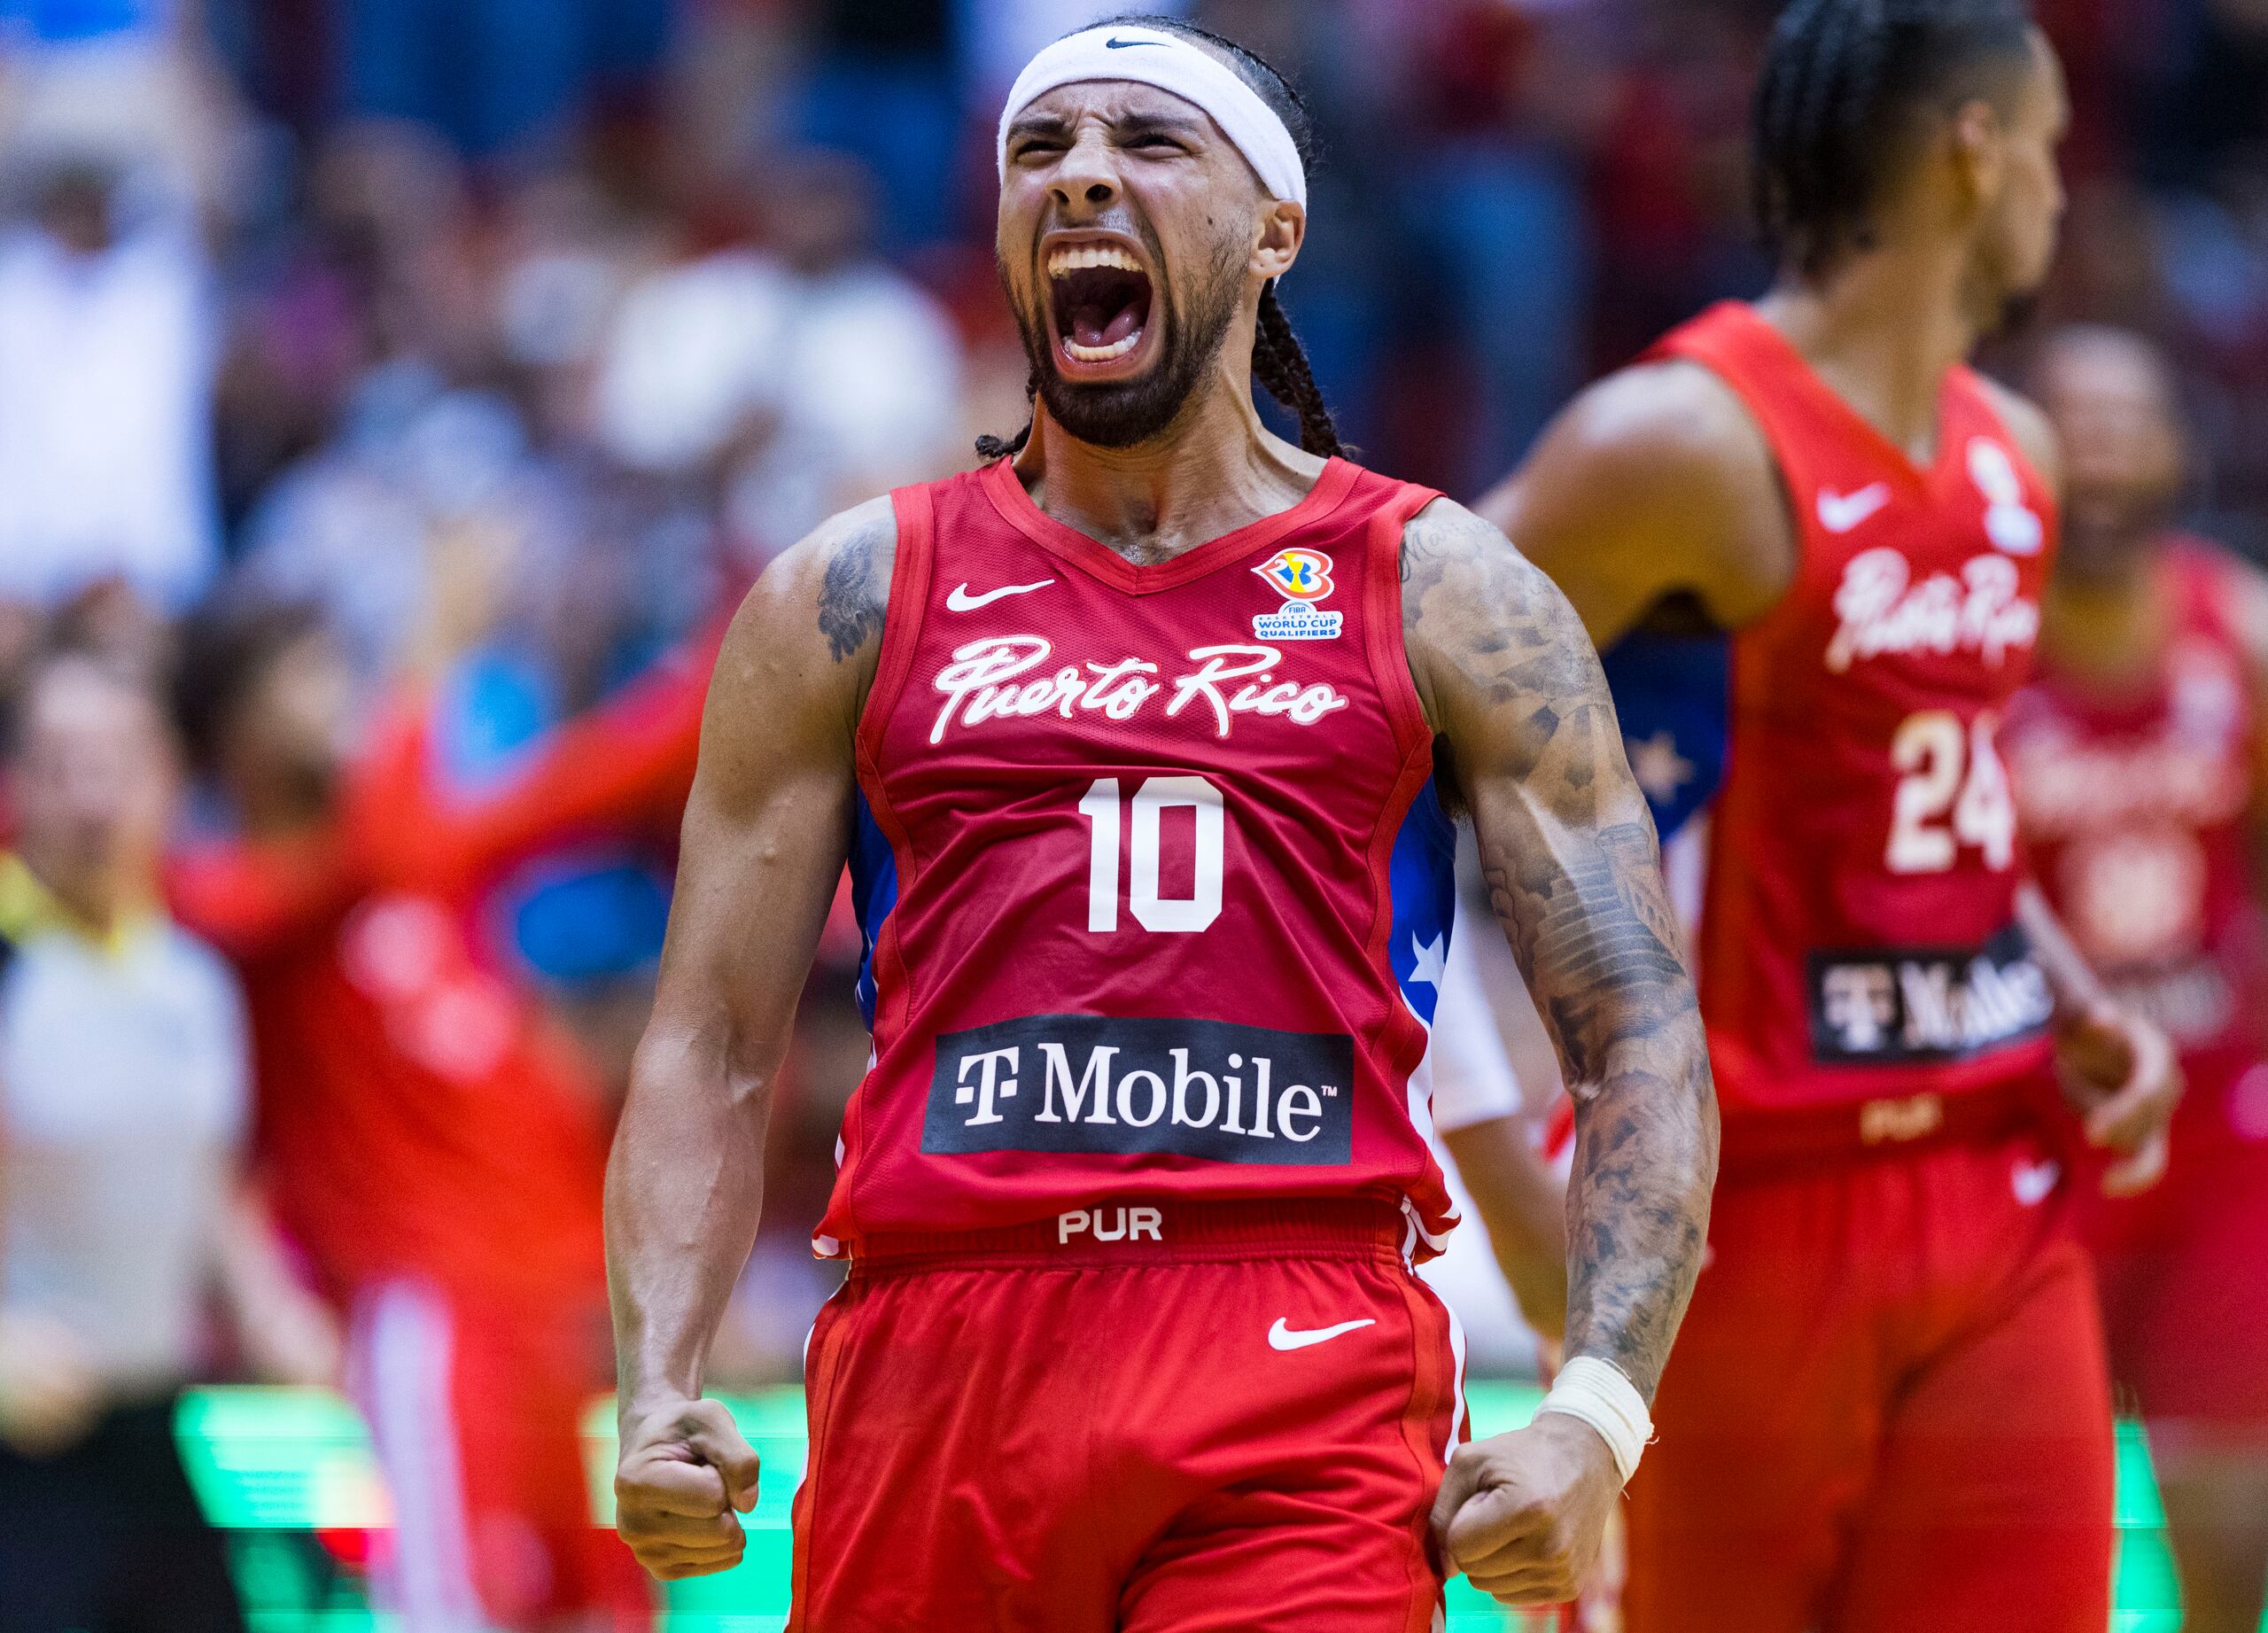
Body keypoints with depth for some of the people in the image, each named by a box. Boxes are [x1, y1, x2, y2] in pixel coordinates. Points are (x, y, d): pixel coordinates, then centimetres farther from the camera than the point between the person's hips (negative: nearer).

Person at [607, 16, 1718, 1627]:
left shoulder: (1441, 598, 10)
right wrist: (657, 1397, -5)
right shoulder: (851, 601, 15)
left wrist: (1595, 1411, -9)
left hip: (1305, 1375, -2)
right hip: (938, 1364, 2)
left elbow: (1642, 1035, 6)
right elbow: (711, 1054, 12)